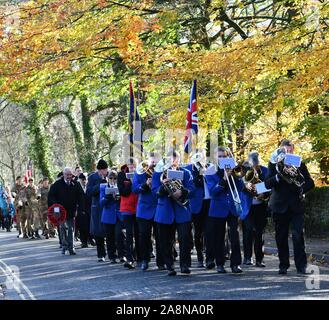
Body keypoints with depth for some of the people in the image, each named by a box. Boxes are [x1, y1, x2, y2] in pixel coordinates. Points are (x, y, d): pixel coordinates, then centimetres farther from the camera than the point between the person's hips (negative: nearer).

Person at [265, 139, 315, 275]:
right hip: (280, 206, 1)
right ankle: (283, 265, 12)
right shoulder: (273, 164, 6)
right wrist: (278, 176, -20)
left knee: (298, 235, -10)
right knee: (281, 237, 4)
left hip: (296, 206, -1)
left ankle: (301, 265, -8)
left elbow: (310, 182, 6)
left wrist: (302, 189, -15)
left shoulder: (299, 164, 8)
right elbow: (267, 184, -3)